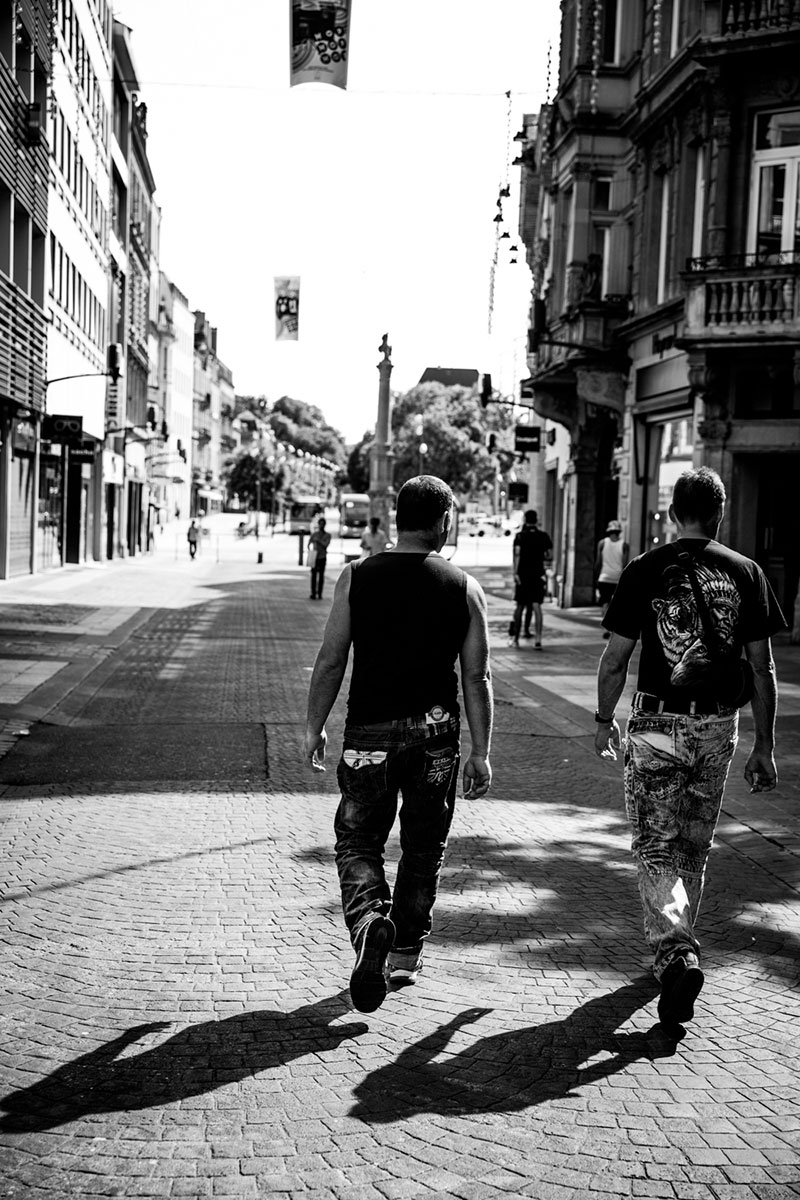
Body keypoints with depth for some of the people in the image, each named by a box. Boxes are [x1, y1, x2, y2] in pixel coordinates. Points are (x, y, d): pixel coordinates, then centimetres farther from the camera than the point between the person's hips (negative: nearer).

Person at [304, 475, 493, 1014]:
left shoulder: (357, 577, -3)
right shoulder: (465, 588, -1)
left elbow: (331, 660, -3)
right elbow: (477, 677, -1)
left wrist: (315, 727, 8)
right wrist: (481, 753, 4)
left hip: (370, 733, -1)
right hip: (436, 735, 1)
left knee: (358, 843, 9)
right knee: (424, 849, 15)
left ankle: (371, 922, -18)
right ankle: (404, 955, 24)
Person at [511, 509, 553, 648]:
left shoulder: (520, 536, 0)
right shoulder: (544, 536, 4)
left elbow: (517, 554, -12)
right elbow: (550, 556, 3)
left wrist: (515, 573, -15)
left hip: (522, 574, 0)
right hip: (538, 574, 0)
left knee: (520, 606, 11)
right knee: (536, 607, -4)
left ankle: (515, 637, 18)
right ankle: (538, 640, -14)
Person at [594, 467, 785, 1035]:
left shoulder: (645, 571, -5)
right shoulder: (746, 573, 0)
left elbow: (615, 659, -4)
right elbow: (763, 669, 1)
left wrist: (605, 721, 11)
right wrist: (764, 747, 7)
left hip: (656, 724, -2)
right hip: (718, 727, 2)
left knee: (656, 847, 2)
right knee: (694, 847, 18)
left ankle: (676, 952, -17)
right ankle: (679, 944, 32)